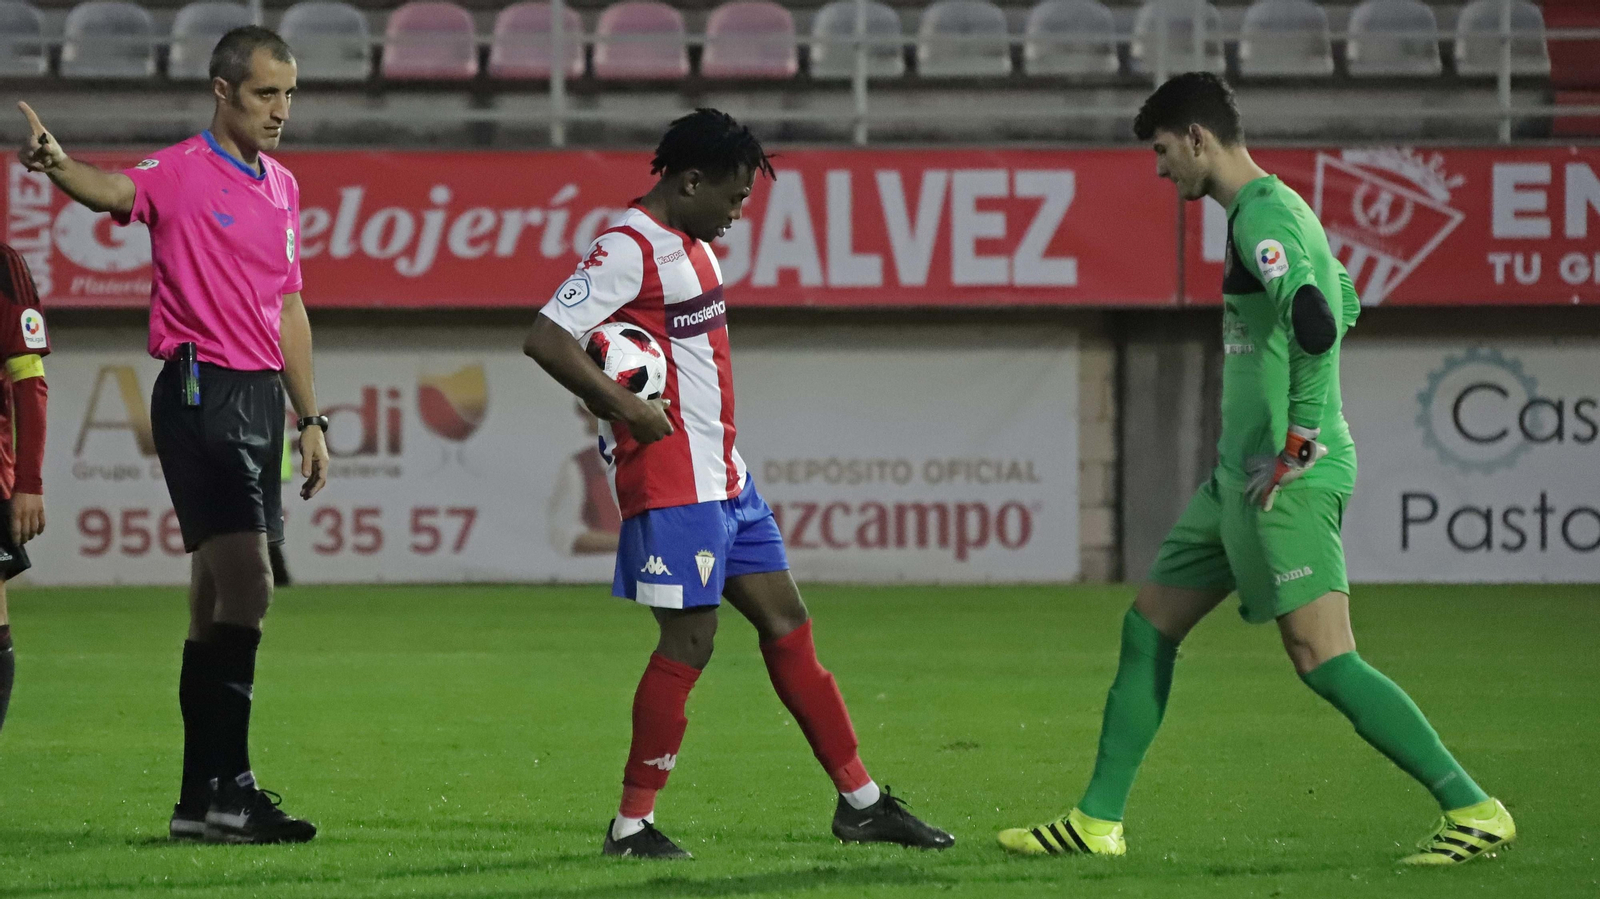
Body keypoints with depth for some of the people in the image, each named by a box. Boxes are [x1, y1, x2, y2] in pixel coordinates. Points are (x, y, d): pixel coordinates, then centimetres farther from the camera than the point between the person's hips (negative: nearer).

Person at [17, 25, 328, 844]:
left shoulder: (281, 187, 16)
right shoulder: (181, 172, -8)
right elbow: (113, 191, -29)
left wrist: (309, 419, 22)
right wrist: (60, 168, -52)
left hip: (260, 398, 8)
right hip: (201, 392, -8)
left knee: (218, 599, 10)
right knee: (245, 583, -17)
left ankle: (201, 798, 13)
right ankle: (228, 786, -18)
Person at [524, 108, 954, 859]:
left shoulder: (691, 244, 15)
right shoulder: (629, 249, -15)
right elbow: (546, 340, -23)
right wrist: (625, 408, -22)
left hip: (724, 477, 10)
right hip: (671, 482, -10)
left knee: (785, 621, 10)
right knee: (689, 639, -8)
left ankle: (860, 803, 15)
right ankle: (632, 825, 2)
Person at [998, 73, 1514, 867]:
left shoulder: (1261, 215, -14)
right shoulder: (1275, 210, 17)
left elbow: (1316, 323, -29)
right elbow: (1342, 309, 31)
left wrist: (1295, 442, -23)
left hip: (1287, 478, -11)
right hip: (1241, 475, 11)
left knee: (1322, 659, -15)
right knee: (1148, 627, 14)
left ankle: (1474, 810, -14)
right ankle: (1099, 821, 20)